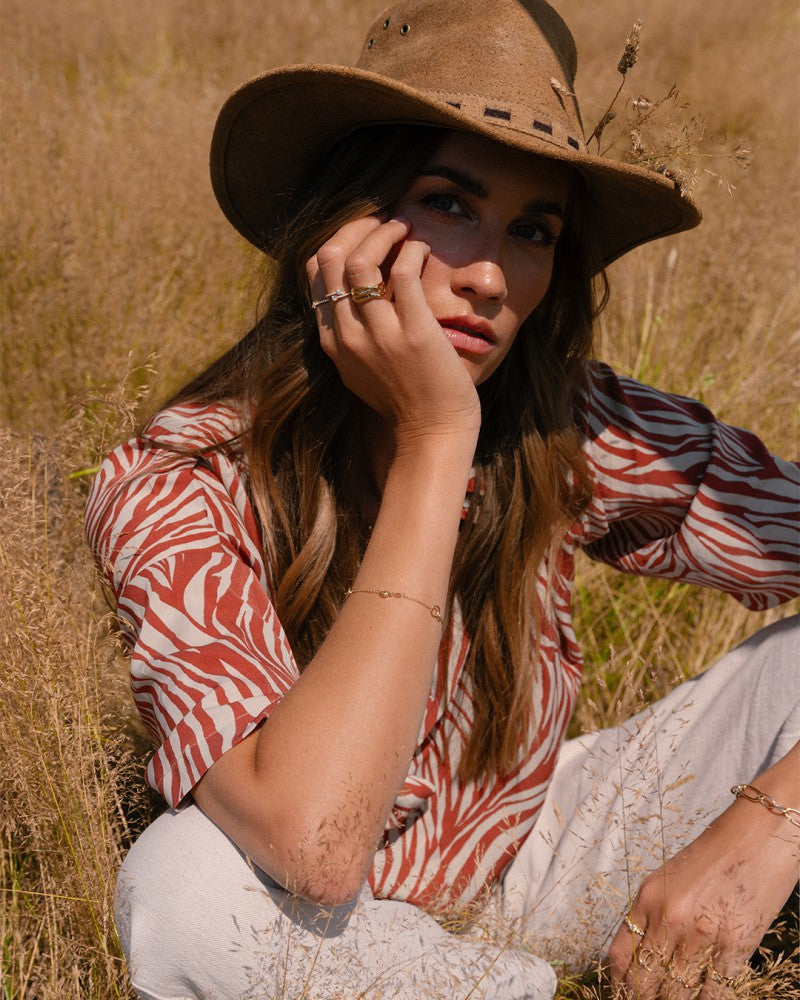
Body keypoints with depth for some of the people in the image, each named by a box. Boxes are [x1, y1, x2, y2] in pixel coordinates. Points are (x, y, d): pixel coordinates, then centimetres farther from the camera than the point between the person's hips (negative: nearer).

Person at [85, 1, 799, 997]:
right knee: (182, 881, -35)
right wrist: (432, 439, -38)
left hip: (535, 870, 2)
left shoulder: (570, 434, -18)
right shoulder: (172, 490, -26)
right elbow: (314, 846, -40)